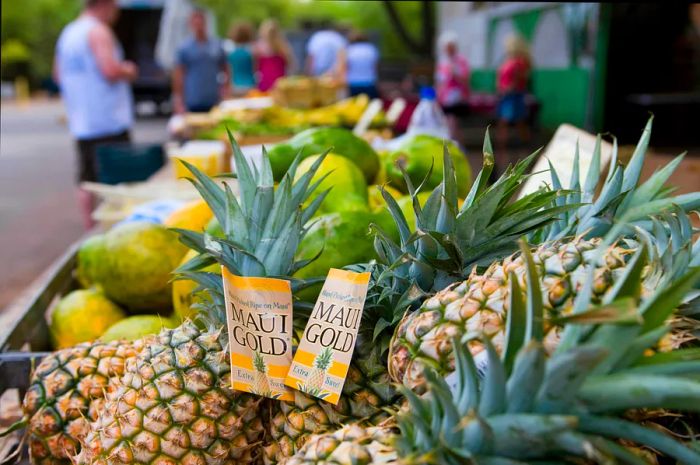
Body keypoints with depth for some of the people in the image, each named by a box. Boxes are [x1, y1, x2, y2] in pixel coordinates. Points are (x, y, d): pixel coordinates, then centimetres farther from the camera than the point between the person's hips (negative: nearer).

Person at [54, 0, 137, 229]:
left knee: (87, 179, 10)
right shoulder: (98, 31, -11)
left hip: (81, 123, 8)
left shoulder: (67, 33, 17)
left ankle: (90, 228, 15)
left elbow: (58, 75, 24)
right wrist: (129, 71, -3)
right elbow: (111, 70, -22)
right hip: (108, 121, -8)